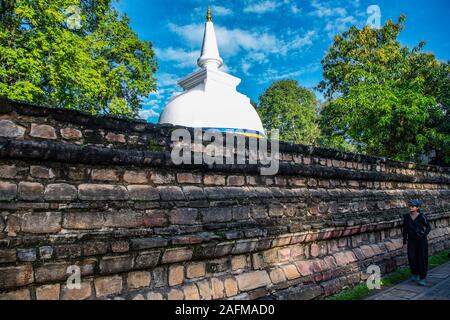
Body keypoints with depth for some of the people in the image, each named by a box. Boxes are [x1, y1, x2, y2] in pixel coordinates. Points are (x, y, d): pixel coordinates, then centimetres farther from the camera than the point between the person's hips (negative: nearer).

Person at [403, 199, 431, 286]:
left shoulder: (422, 216, -12)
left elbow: (428, 227, -3)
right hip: (411, 241, 3)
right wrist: (404, 240, 5)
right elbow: (405, 229, 6)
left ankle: (422, 278, 9)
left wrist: (424, 234, -21)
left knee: (422, 258, -1)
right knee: (412, 257, -6)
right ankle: (415, 273, 19)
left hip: (421, 240, -2)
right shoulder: (406, 217, -2)